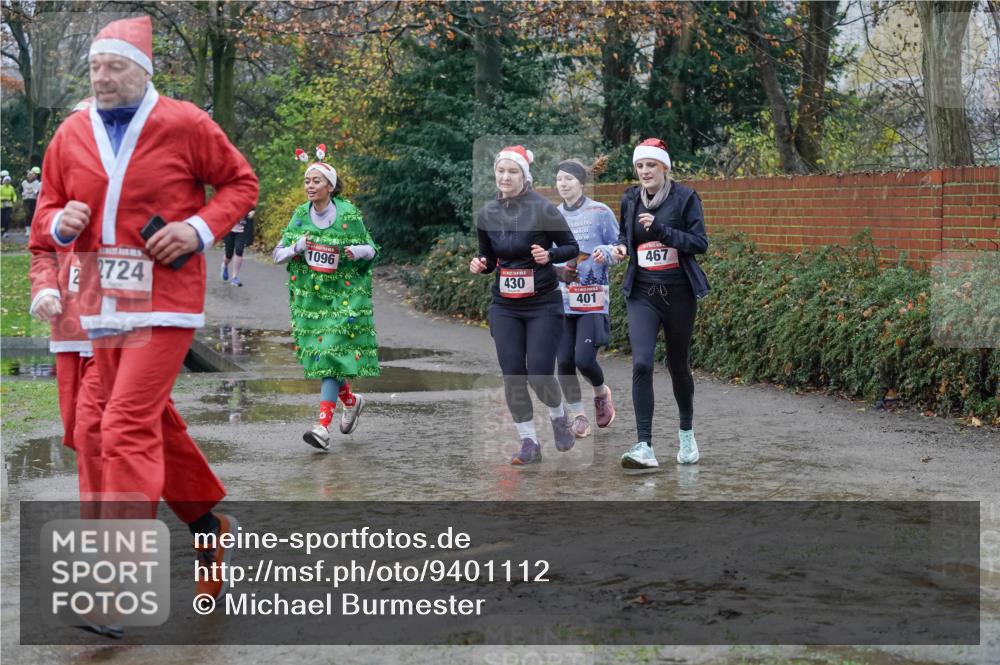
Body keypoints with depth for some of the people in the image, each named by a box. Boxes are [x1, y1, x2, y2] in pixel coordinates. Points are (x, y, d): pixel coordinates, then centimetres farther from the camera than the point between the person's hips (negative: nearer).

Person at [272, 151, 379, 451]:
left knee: (332, 353, -15)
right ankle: (351, 400, 33)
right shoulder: (300, 216, 4)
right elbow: (278, 255, 5)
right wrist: (297, 248, -16)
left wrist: (357, 251, -20)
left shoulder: (348, 215, -7)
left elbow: (372, 249, 3)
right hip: (308, 296, 5)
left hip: (343, 295, -4)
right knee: (317, 355, 6)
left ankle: (323, 425, -19)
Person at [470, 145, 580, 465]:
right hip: (504, 307, 4)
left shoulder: (543, 209, -11)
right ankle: (529, 444, 10)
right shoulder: (486, 214, 2)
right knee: (512, 376, -2)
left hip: (543, 305, -4)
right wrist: (479, 264, -7)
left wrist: (550, 255, -22)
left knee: (539, 374, -8)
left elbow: (572, 247, -3)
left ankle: (558, 417, 25)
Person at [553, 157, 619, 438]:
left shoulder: (600, 212, -3)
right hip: (561, 298, 4)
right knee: (564, 361, 0)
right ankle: (578, 415, 16)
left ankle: (601, 393, 19)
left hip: (592, 299, -4)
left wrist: (605, 252, -20)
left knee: (584, 359, -13)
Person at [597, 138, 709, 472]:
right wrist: (620, 246, 0)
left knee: (677, 365, 11)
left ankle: (686, 432, 36)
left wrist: (661, 229, -21)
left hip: (679, 293, -2)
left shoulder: (685, 197, -5)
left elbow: (700, 243, -10)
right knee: (641, 364, -16)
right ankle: (645, 448, -18)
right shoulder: (630, 199, 6)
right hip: (642, 294, 2)